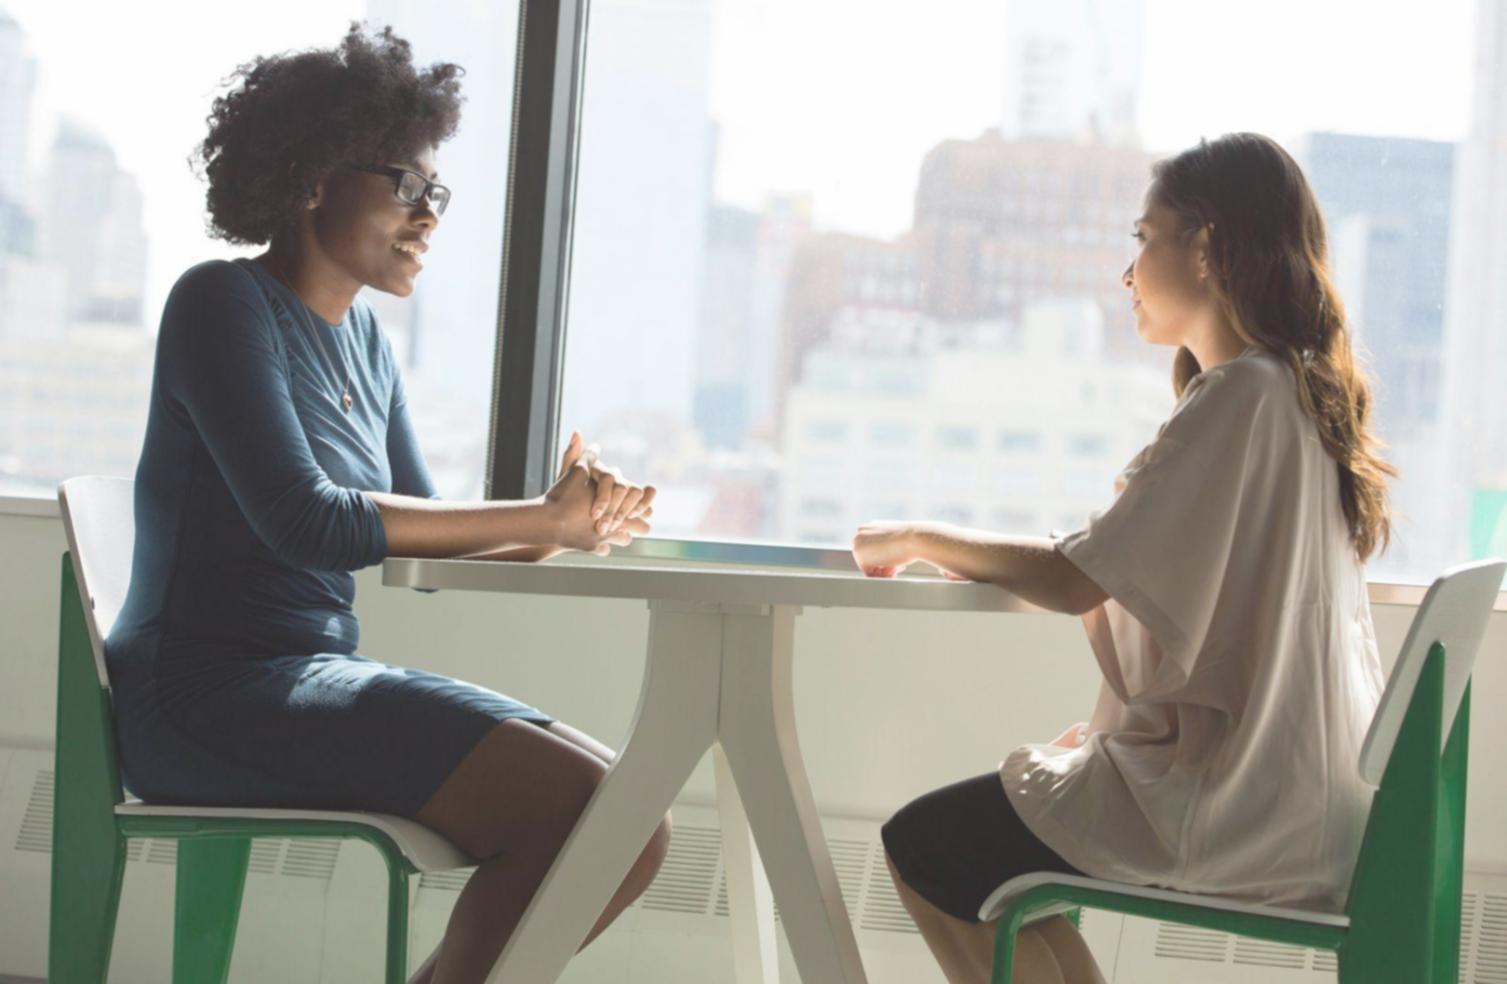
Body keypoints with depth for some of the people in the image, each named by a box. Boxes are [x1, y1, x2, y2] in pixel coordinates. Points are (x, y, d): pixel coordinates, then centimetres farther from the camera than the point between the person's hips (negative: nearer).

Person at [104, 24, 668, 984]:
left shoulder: (362, 335, 16)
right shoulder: (224, 305, -8)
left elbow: (418, 527, 14)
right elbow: (304, 522, -20)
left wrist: (558, 522, -7)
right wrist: (544, 520, -17)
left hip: (320, 679, 8)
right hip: (211, 689, -8)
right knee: (582, 800, -22)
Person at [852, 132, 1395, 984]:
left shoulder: (1239, 395, -18)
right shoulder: (1303, 395, 12)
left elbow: (1077, 581, -18)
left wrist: (917, 541, -4)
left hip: (1245, 809, -9)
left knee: (923, 848, 1)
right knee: (1012, 799, 23)